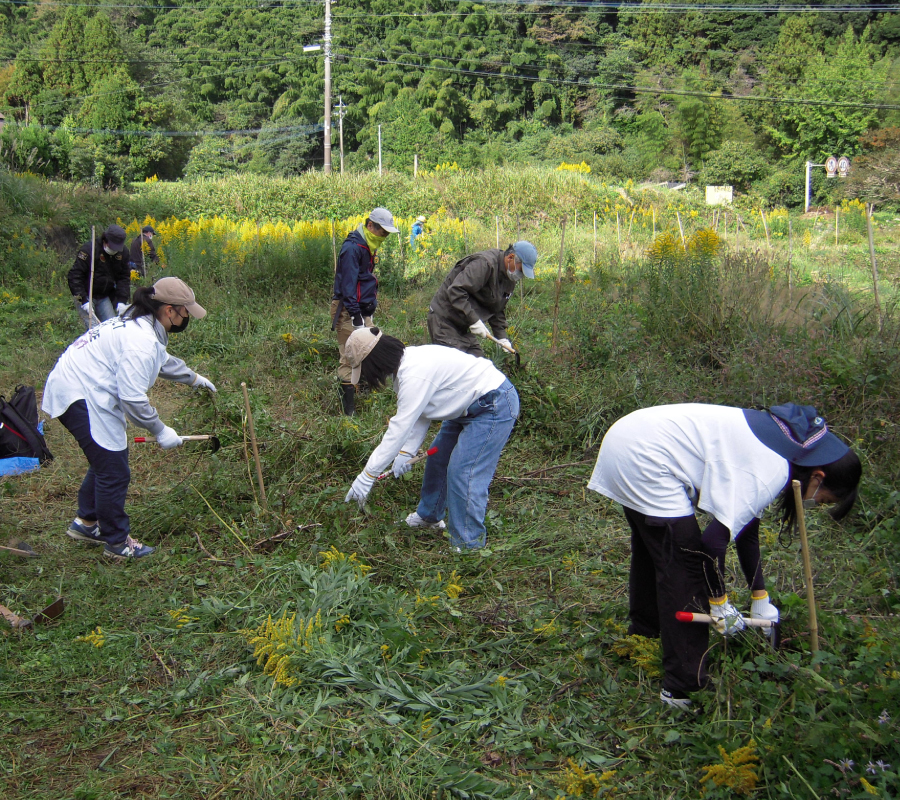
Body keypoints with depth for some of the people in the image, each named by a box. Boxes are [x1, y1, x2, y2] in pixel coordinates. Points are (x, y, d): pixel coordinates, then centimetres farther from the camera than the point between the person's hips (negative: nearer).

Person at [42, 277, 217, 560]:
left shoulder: (137, 324, 11)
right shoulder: (141, 341, -23)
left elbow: (163, 361, 31)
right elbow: (133, 398, -26)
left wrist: (193, 377, 43)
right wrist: (160, 431, -15)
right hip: (80, 399, -11)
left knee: (108, 459, 22)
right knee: (114, 472, -3)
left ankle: (86, 522, 37)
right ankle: (117, 542, 12)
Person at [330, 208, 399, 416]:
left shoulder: (368, 246, 15)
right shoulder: (352, 247, -16)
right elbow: (348, 283, -20)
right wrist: (355, 315, -23)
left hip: (363, 309, 10)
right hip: (348, 311, -10)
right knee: (350, 359, -9)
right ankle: (348, 412, -8)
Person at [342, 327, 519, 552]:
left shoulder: (414, 374, -31)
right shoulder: (406, 362, 0)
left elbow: (399, 428, -30)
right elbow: (418, 415, 7)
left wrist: (367, 476, -26)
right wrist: (406, 451, -2)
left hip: (494, 407, -11)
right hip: (469, 406, 11)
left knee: (462, 473, -14)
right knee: (438, 458, 20)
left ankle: (468, 545, -2)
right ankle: (430, 516, 39)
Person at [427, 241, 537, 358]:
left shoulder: (510, 279, 8)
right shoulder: (484, 263, -22)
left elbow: (498, 310, 19)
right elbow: (455, 291, -30)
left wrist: (502, 337, 5)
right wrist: (474, 320, -29)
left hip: (463, 326, 10)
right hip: (444, 321, -10)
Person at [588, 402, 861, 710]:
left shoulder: (783, 445, 10)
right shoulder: (771, 473, -18)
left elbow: (746, 525, 20)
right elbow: (714, 541, -20)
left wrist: (760, 598, 25)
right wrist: (720, 604, -5)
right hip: (645, 460, -11)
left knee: (653, 551, 28)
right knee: (685, 567, -5)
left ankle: (643, 638, 50)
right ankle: (683, 689, 2)